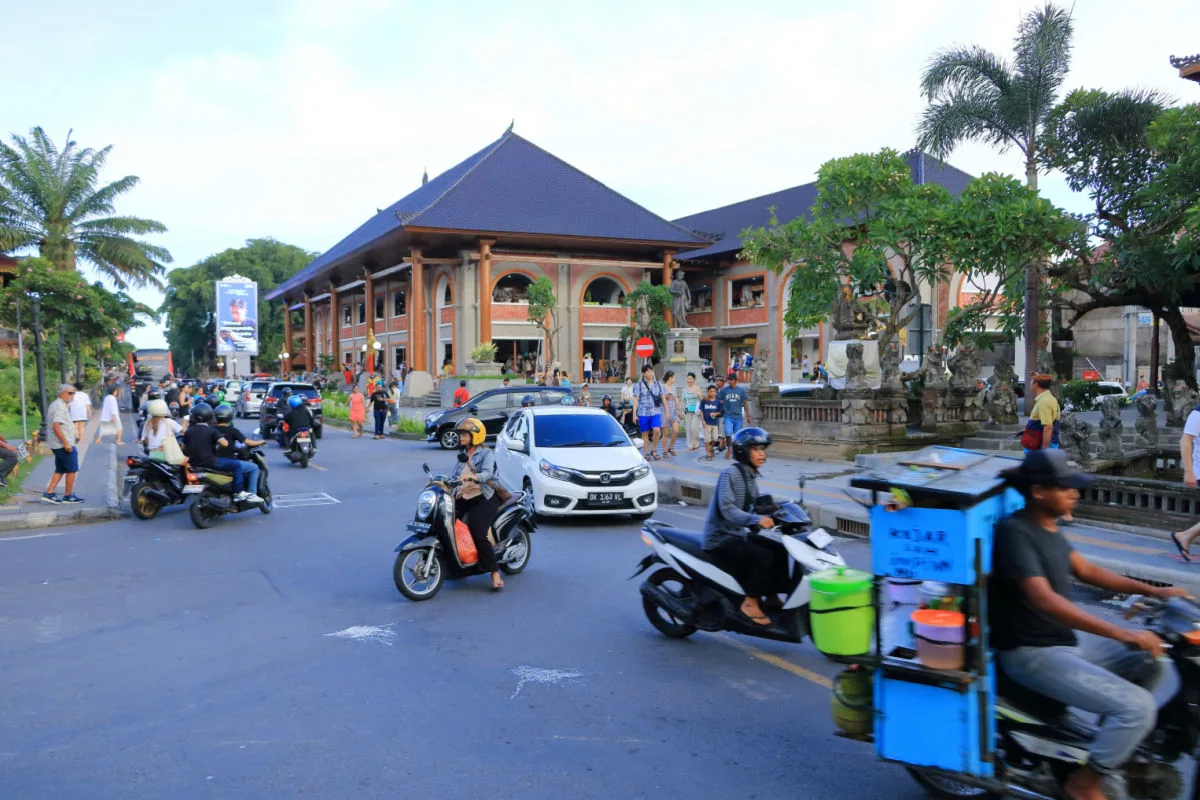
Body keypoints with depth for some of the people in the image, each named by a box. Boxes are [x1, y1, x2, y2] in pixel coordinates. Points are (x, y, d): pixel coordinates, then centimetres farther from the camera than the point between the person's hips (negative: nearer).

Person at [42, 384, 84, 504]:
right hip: (64, 445, -10)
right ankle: (68, 496, 6)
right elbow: (56, 426, -26)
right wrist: (66, 442, -25)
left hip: (57, 445, 10)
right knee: (72, 470, 0)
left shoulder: (54, 405, 16)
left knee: (60, 470, 14)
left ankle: (49, 493, 8)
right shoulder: (60, 407, -17)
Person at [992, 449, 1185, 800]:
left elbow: (1086, 570, 16)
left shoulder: (1048, 527, 6)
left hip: (1065, 638, 10)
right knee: (1137, 706, -16)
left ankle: (1112, 746, 34)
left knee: (1147, 664, 19)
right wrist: (1123, 634, -36)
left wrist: (1152, 590, 6)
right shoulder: (1014, 531, -24)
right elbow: (1045, 600, -33)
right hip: (1031, 653, -10)